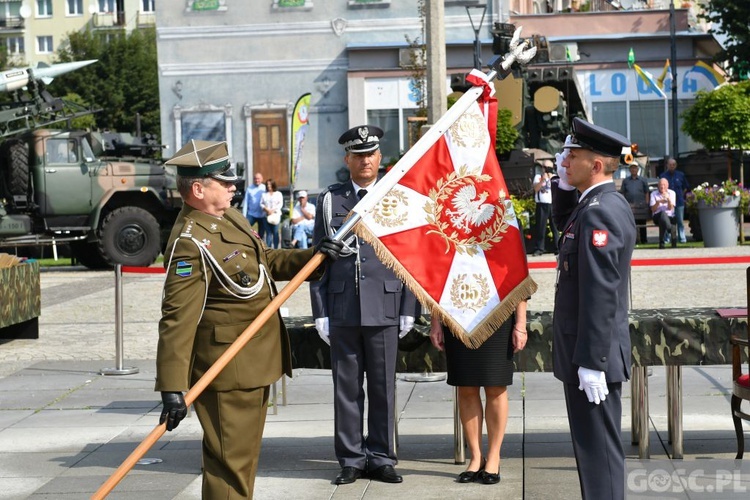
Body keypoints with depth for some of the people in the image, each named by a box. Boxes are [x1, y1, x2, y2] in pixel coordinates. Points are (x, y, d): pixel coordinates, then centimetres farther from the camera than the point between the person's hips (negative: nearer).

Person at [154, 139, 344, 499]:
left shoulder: (231, 218, 9)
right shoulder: (190, 243, -21)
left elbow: (266, 260, 25)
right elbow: (177, 319, -26)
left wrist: (311, 257, 8)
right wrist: (172, 388, -30)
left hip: (255, 363, 10)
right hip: (227, 372, -10)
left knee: (246, 454, 20)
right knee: (230, 460, -3)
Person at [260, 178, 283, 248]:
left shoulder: (278, 194, 9)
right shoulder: (264, 194, 17)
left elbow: (280, 204, -1)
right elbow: (261, 204, 9)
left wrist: (273, 210, -12)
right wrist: (266, 209, -10)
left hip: (276, 214, -2)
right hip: (267, 215, 2)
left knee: (275, 232, -5)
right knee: (268, 232, -2)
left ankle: (275, 248, -2)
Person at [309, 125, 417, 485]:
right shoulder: (330, 200, 7)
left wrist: (409, 309, 1)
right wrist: (320, 311, 1)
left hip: (384, 307, 0)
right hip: (342, 309, 1)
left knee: (383, 387, 5)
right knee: (346, 387, 5)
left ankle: (381, 459, 15)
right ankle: (351, 459, 14)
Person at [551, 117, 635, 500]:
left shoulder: (600, 212, -20)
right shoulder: (600, 204, 10)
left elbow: (601, 293, -25)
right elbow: (563, 217, 31)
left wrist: (591, 361, -24)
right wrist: (564, 184, 11)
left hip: (592, 354, -10)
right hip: (586, 351, 10)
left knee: (598, 447, -3)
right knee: (592, 444, 18)